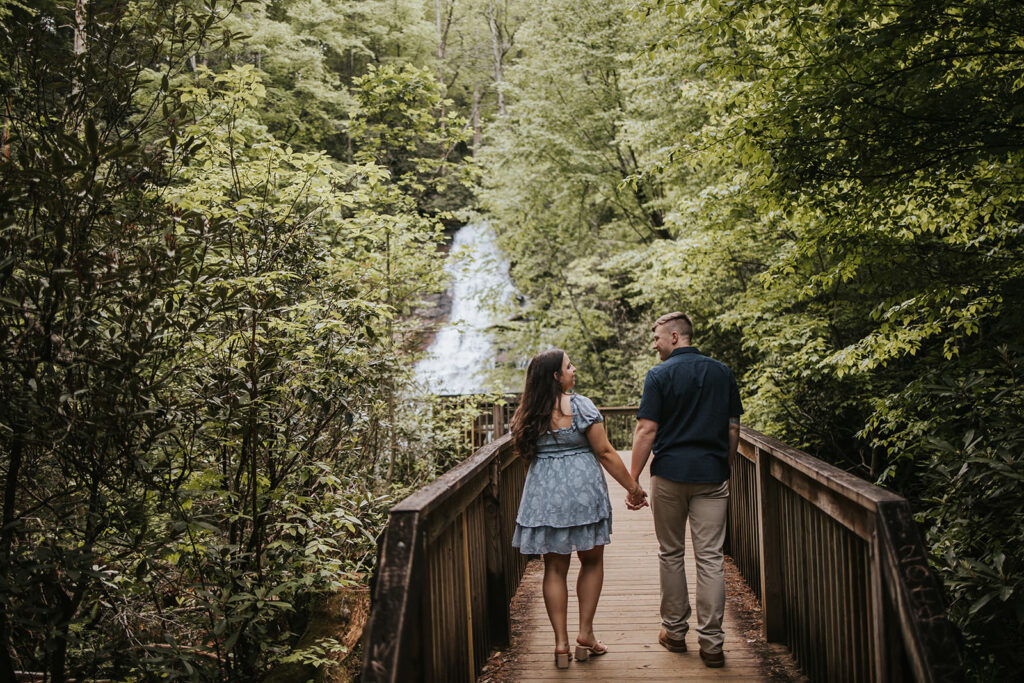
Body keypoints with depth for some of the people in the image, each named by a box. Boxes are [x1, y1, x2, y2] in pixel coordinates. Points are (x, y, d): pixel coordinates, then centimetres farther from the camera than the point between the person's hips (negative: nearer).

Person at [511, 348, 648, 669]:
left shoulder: (527, 412, 2)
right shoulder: (580, 406, -11)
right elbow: (605, 452, -10)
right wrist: (632, 486, -2)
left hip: (544, 493, 4)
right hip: (583, 491, -3)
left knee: (554, 568, 10)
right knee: (592, 561, 15)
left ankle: (561, 641, 10)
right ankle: (585, 633, 16)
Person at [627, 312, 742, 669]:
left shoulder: (659, 375, -4)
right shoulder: (722, 372, 8)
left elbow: (646, 430, -9)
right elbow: (733, 429, 10)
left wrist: (632, 480, -6)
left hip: (670, 472, -2)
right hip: (712, 474, 3)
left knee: (670, 553, 12)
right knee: (710, 557, 3)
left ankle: (675, 631, 21)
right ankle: (712, 643, 5)